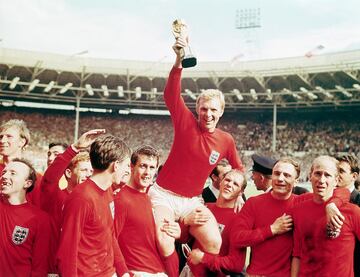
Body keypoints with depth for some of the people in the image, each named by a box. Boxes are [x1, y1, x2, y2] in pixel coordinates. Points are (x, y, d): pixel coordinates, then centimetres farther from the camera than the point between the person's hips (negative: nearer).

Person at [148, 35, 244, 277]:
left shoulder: (226, 140, 1)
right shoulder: (186, 123, -8)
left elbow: (238, 168, 18)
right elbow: (171, 95, -23)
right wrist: (179, 60, -34)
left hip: (192, 201, 3)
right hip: (164, 195, -3)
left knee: (215, 244, -8)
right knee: (165, 246, -17)